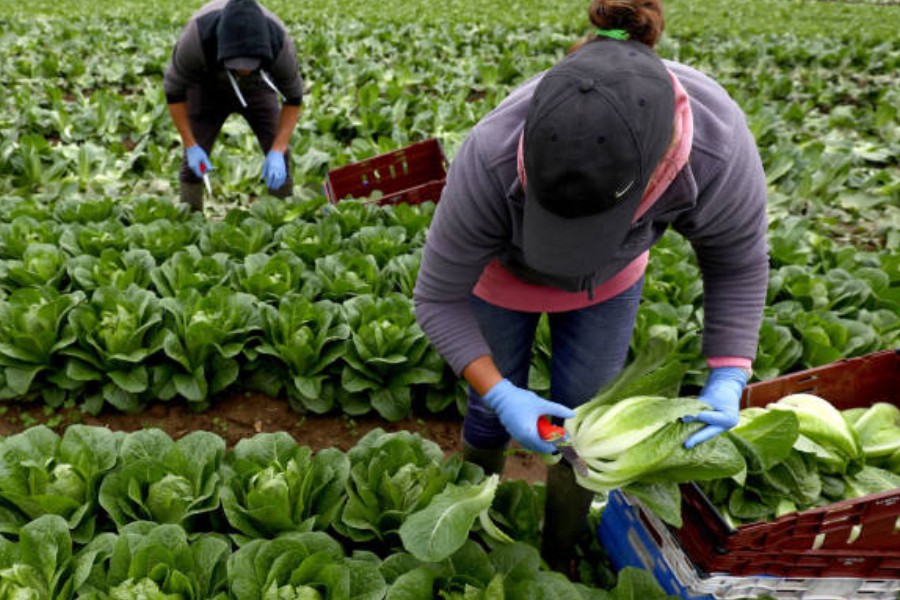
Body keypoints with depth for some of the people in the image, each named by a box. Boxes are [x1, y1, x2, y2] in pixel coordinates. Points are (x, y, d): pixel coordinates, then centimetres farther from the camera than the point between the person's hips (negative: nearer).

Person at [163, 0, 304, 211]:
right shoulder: (197, 37, -40)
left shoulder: (279, 43, -38)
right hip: (207, 86, 0)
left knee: (279, 153, -13)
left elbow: (293, 97, -20)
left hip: (257, 87, 1)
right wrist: (190, 145, -25)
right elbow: (173, 91, -22)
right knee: (193, 158, -10)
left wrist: (277, 150, -30)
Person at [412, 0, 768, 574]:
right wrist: (501, 394, -36)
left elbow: (738, 263, -16)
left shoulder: (720, 147, -38)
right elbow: (438, 296, -26)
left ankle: (560, 560, 38)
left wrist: (728, 380, -26)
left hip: (609, 281, 2)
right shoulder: (490, 158, -42)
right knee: (494, 413, 13)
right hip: (500, 271, -1)